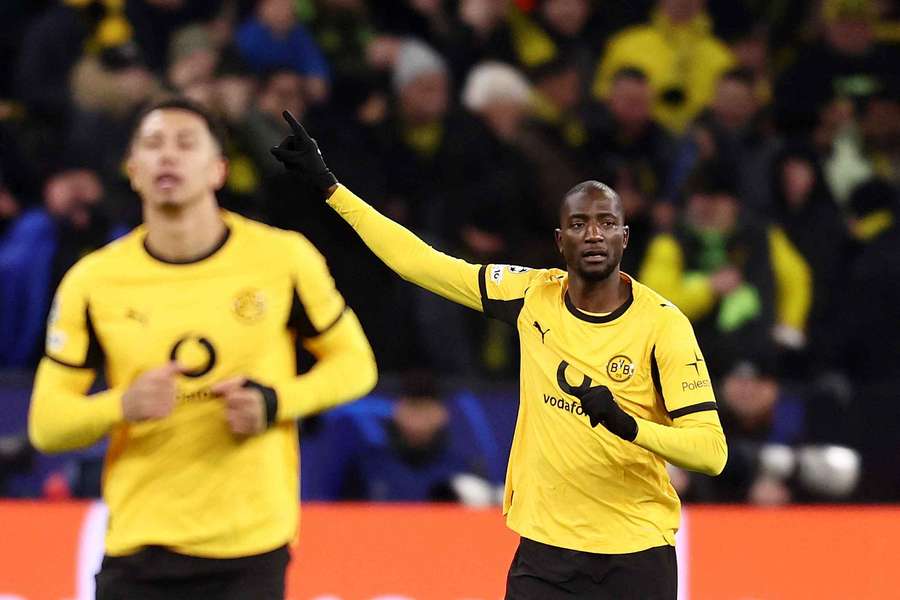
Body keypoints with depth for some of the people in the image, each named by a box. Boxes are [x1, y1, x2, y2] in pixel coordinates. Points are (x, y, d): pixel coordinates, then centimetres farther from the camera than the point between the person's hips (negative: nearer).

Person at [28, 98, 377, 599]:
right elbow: (46, 422, 3)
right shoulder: (93, 280, 0)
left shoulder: (282, 258, 0)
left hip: (252, 547, -1)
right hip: (139, 551, 1)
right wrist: (125, 406, -17)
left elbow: (355, 364, 10)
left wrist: (275, 403, -9)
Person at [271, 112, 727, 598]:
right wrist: (327, 185, 9)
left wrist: (627, 425, -30)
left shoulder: (662, 324, -10)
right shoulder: (533, 295, 1)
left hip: (637, 558, -2)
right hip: (545, 550, 2)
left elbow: (711, 450, -13)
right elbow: (420, 263, 8)